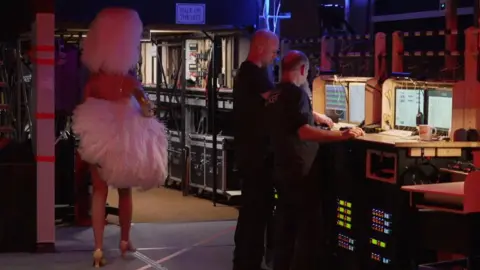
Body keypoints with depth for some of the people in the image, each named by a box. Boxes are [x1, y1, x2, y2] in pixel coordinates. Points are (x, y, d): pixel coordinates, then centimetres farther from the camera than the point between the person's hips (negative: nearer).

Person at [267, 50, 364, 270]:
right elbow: (303, 131, -28)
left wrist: (315, 116, 40)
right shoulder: (296, 93, -17)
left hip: (282, 168, 9)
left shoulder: (274, 95, 11)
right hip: (300, 171, -9)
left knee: (286, 225, 12)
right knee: (309, 227, -3)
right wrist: (342, 135, -29)